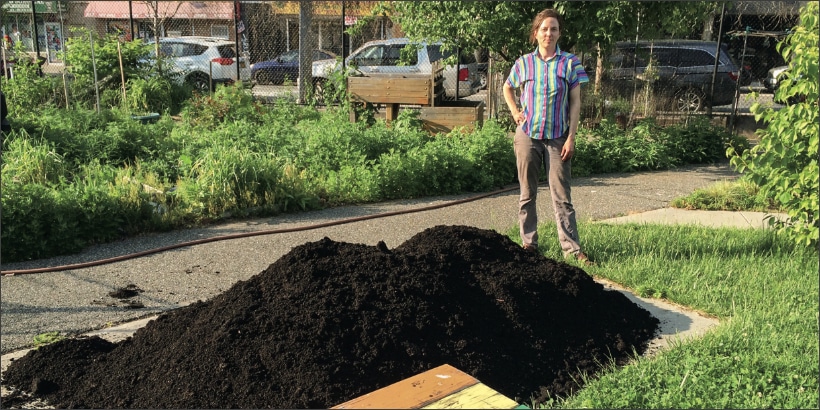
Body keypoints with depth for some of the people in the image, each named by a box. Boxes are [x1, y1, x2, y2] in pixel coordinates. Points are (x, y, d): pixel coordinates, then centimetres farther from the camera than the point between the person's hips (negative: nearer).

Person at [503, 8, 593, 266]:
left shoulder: (570, 63, -2)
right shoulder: (524, 63, 3)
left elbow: (575, 102, -2)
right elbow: (507, 88, 21)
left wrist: (571, 138, -8)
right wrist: (515, 112, 4)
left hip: (557, 138, -2)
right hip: (527, 136, 2)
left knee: (562, 196, -1)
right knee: (527, 194, 8)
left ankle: (572, 249, 3)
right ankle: (529, 244, 19)